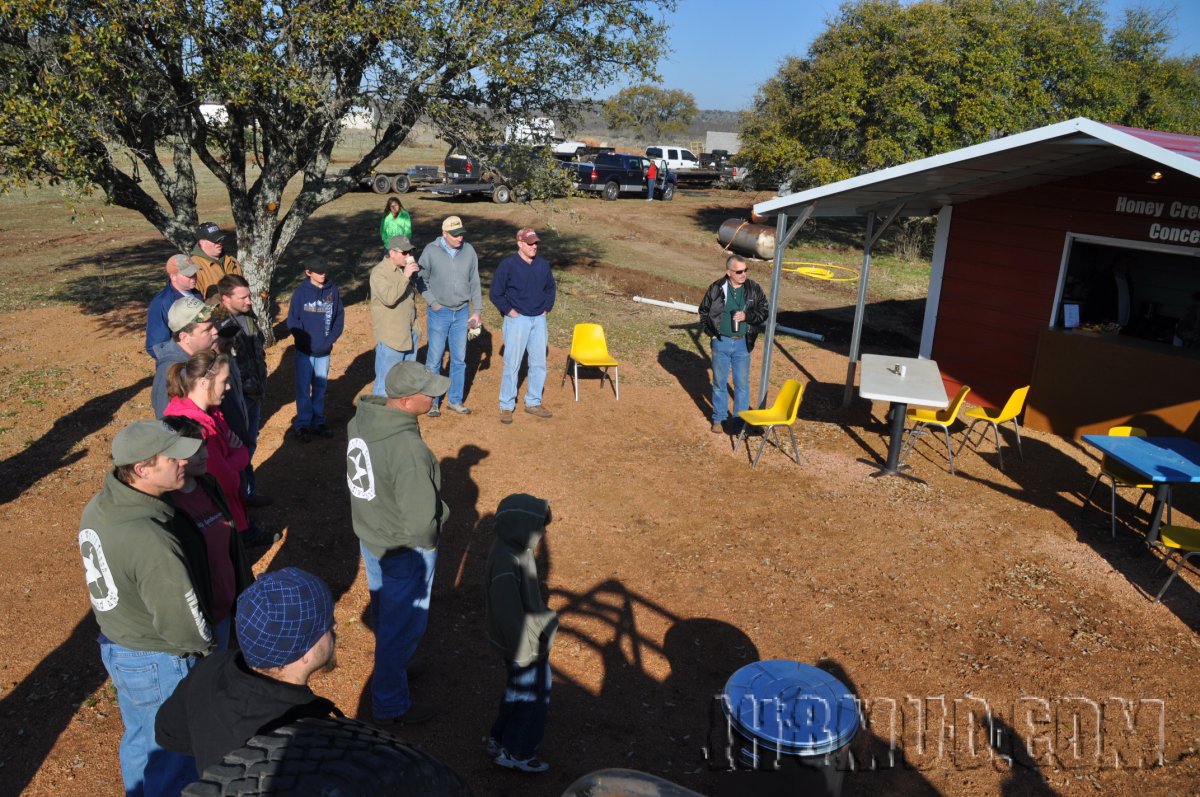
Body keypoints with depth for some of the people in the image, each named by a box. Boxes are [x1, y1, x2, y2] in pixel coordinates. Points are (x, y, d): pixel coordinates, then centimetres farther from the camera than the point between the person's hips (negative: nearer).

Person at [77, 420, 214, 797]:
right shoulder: (152, 543, -37)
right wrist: (207, 644, -5)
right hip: (159, 663, -8)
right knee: (172, 751, 16)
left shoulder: (98, 508, -10)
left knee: (140, 737, 31)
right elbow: (181, 624, -26)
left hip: (115, 643, 8)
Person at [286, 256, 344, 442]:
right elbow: (292, 320, -5)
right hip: (304, 350, -2)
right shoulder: (301, 291, -7)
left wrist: (330, 339, -8)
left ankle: (318, 422, 24)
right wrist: (305, 340, -13)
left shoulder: (333, 290, -1)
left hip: (325, 350, 2)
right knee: (303, 388, 5)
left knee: (321, 387, 12)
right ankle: (303, 424, 15)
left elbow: (339, 318, 3)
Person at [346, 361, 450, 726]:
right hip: (404, 550, -8)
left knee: (383, 610, 29)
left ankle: (391, 667, 54)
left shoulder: (361, 420, -10)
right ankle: (390, 705, 32)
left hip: (369, 535, 8)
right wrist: (427, 542, -9)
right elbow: (420, 522, -31)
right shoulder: (408, 451, -36)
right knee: (403, 625, 13)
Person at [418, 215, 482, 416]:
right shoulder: (431, 251, -10)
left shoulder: (469, 251, -2)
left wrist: (477, 311, 5)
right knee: (434, 359, 3)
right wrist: (433, 303, -9)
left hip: (462, 313, 3)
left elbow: (475, 283, 5)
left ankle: (455, 400, 25)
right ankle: (431, 402, 16)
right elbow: (422, 280, -1)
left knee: (459, 359, 11)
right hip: (439, 313, -3)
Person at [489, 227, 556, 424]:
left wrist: (546, 308, 11)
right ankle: (506, 406, 9)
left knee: (539, 363, 10)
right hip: (517, 320, -5)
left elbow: (550, 288, 21)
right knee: (512, 364, -2)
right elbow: (495, 293, -6)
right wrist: (509, 311, -9)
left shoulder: (543, 264, 5)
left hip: (539, 320, 5)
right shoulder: (507, 265, -10)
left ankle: (533, 403, 24)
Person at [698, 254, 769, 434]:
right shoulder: (716, 288, -6)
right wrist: (710, 332, -1)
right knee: (719, 382, 10)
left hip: (742, 343, 0)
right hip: (721, 342, 0)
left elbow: (765, 312, -1)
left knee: (742, 383, 7)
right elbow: (703, 311, 7)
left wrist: (747, 316, -17)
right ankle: (719, 418, 23)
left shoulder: (754, 289, -5)